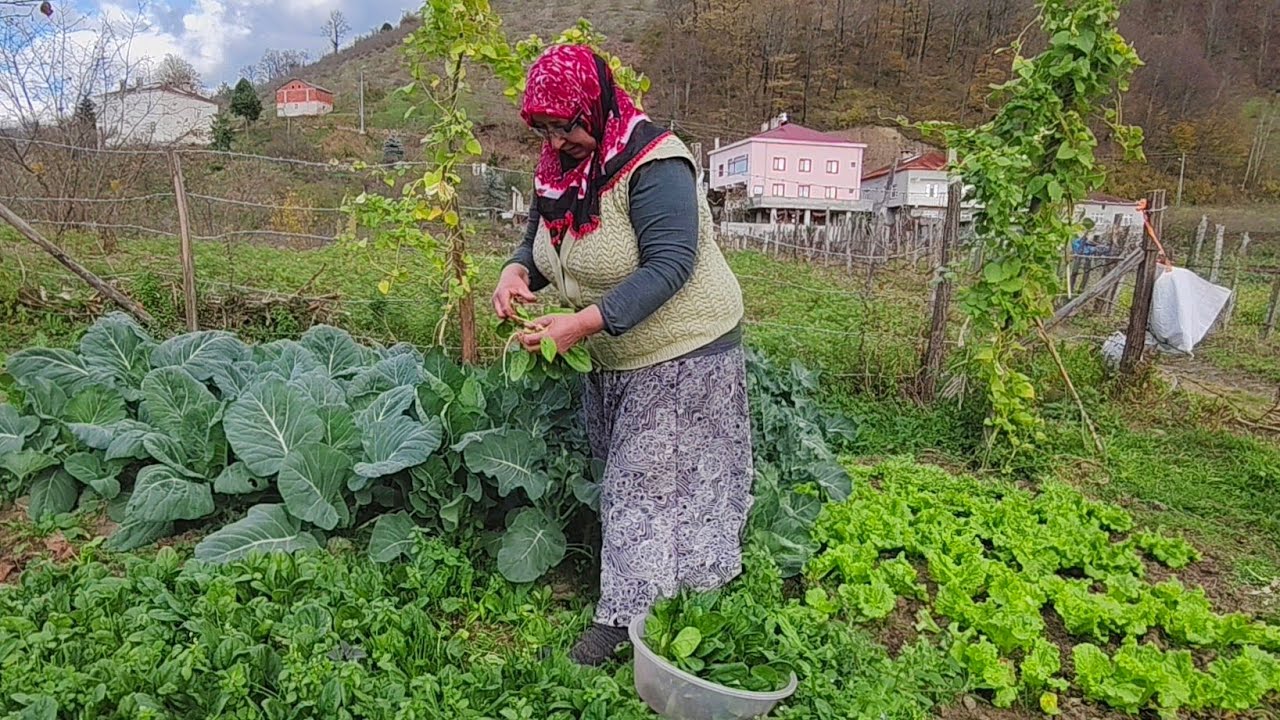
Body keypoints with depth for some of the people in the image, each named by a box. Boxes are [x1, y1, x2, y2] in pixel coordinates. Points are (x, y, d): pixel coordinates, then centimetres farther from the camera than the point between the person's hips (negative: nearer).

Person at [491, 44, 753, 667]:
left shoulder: (654, 165, -22)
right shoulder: (558, 166, 2)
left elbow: (669, 267, -29)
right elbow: (539, 239, 12)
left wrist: (581, 324, -35)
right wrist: (516, 271, -13)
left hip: (680, 353, -8)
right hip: (611, 357, 8)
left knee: (650, 481, -2)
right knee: (621, 475, 16)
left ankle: (625, 617, 12)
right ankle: (627, 606, 31)